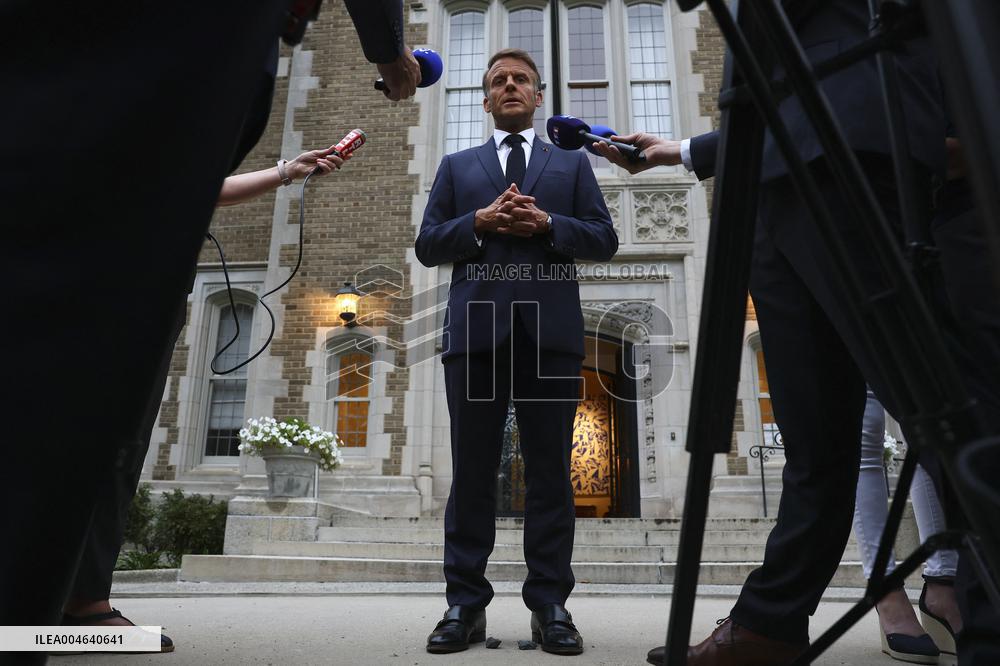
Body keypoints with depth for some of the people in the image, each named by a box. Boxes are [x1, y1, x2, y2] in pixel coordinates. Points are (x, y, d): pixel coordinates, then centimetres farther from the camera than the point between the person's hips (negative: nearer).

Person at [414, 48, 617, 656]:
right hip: (476, 329, 1)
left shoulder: (572, 163, 20)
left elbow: (604, 239, 9)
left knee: (550, 472, 1)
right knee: (472, 472, 1)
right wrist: (478, 222, -6)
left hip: (551, 330, 0)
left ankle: (550, 605, 8)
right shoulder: (457, 166, 21)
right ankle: (466, 605, 8)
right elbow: (428, 245, 11)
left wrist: (547, 223, -7)